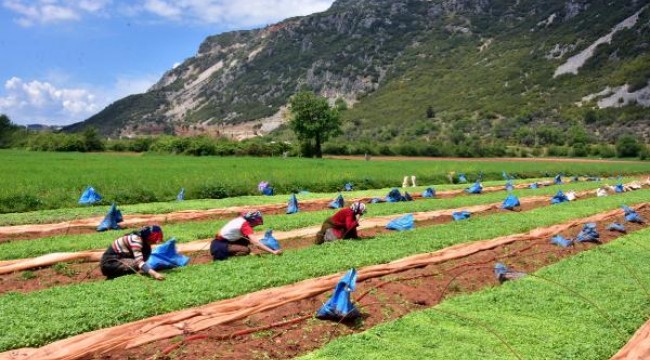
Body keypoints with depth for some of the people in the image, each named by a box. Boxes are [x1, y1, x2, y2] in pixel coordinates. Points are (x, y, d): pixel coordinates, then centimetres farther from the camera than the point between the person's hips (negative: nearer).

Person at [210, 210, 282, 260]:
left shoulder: (241, 219, 1)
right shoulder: (245, 225, -23)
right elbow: (256, 243, -33)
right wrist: (273, 252, -36)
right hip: (219, 246, -9)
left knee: (247, 241, 2)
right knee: (246, 250, -21)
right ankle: (223, 255, -9)